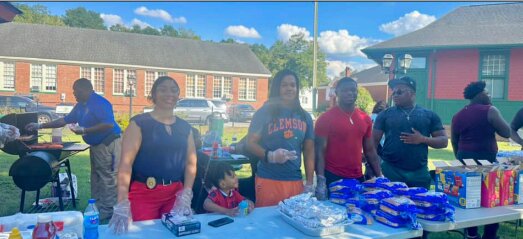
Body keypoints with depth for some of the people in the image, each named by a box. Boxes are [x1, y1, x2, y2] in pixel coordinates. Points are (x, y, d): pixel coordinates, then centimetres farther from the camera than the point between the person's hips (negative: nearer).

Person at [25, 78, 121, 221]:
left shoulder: (100, 103, -17)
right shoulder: (81, 106, 14)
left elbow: (109, 124, -26)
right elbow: (65, 120, 21)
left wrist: (84, 131, -24)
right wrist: (40, 126, 19)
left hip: (109, 143, -11)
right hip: (97, 144, 11)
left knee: (108, 177, -7)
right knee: (96, 177, 14)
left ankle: (108, 210, -1)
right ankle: (96, 207, 23)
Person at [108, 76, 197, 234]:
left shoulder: (185, 127, 8)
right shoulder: (139, 123, -6)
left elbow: (191, 163, 7)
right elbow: (126, 163, -13)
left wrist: (186, 196, -5)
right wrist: (122, 204, -21)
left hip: (175, 194, 4)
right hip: (143, 193, -4)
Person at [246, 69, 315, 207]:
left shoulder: (304, 117, 11)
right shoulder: (264, 113, -2)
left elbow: (309, 151, 14)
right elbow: (250, 143, -4)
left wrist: (309, 183, 9)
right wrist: (270, 155, -21)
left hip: (295, 181, 4)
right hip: (268, 180, -3)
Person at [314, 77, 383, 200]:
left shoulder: (365, 119, 7)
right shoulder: (325, 118, -9)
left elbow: (370, 150, 13)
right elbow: (320, 151, -11)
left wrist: (379, 175, 9)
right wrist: (321, 180, -18)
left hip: (358, 178, 5)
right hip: (332, 178, -5)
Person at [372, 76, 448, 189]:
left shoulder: (429, 115, 6)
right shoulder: (385, 114, 4)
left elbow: (444, 141, 6)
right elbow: (374, 141, 2)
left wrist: (423, 139, -12)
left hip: (419, 173, 2)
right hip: (390, 171, -1)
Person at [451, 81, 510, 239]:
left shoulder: (457, 116, 9)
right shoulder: (489, 111, -9)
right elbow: (507, 133, -5)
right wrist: (494, 120, 4)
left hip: (464, 159, 6)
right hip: (486, 160, -6)